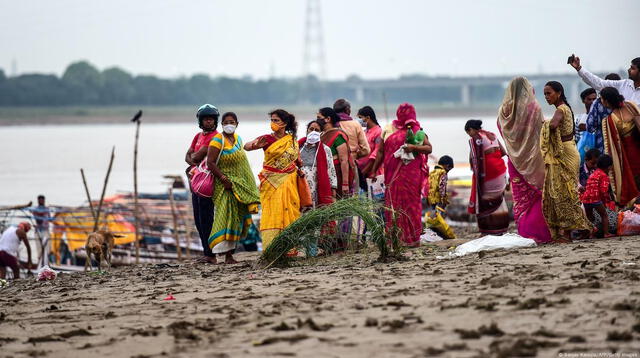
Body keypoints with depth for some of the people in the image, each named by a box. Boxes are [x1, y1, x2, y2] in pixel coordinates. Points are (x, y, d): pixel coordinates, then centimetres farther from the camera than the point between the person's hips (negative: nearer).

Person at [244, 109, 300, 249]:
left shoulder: (292, 140, 9)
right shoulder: (267, 139, -1)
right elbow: (246, 146, -15)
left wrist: (300, 169, 5)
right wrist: (255, 145, -36)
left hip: (288, 182, 3)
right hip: (271, 183, -3)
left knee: (288, 212, 0)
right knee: (271, 213, -10)